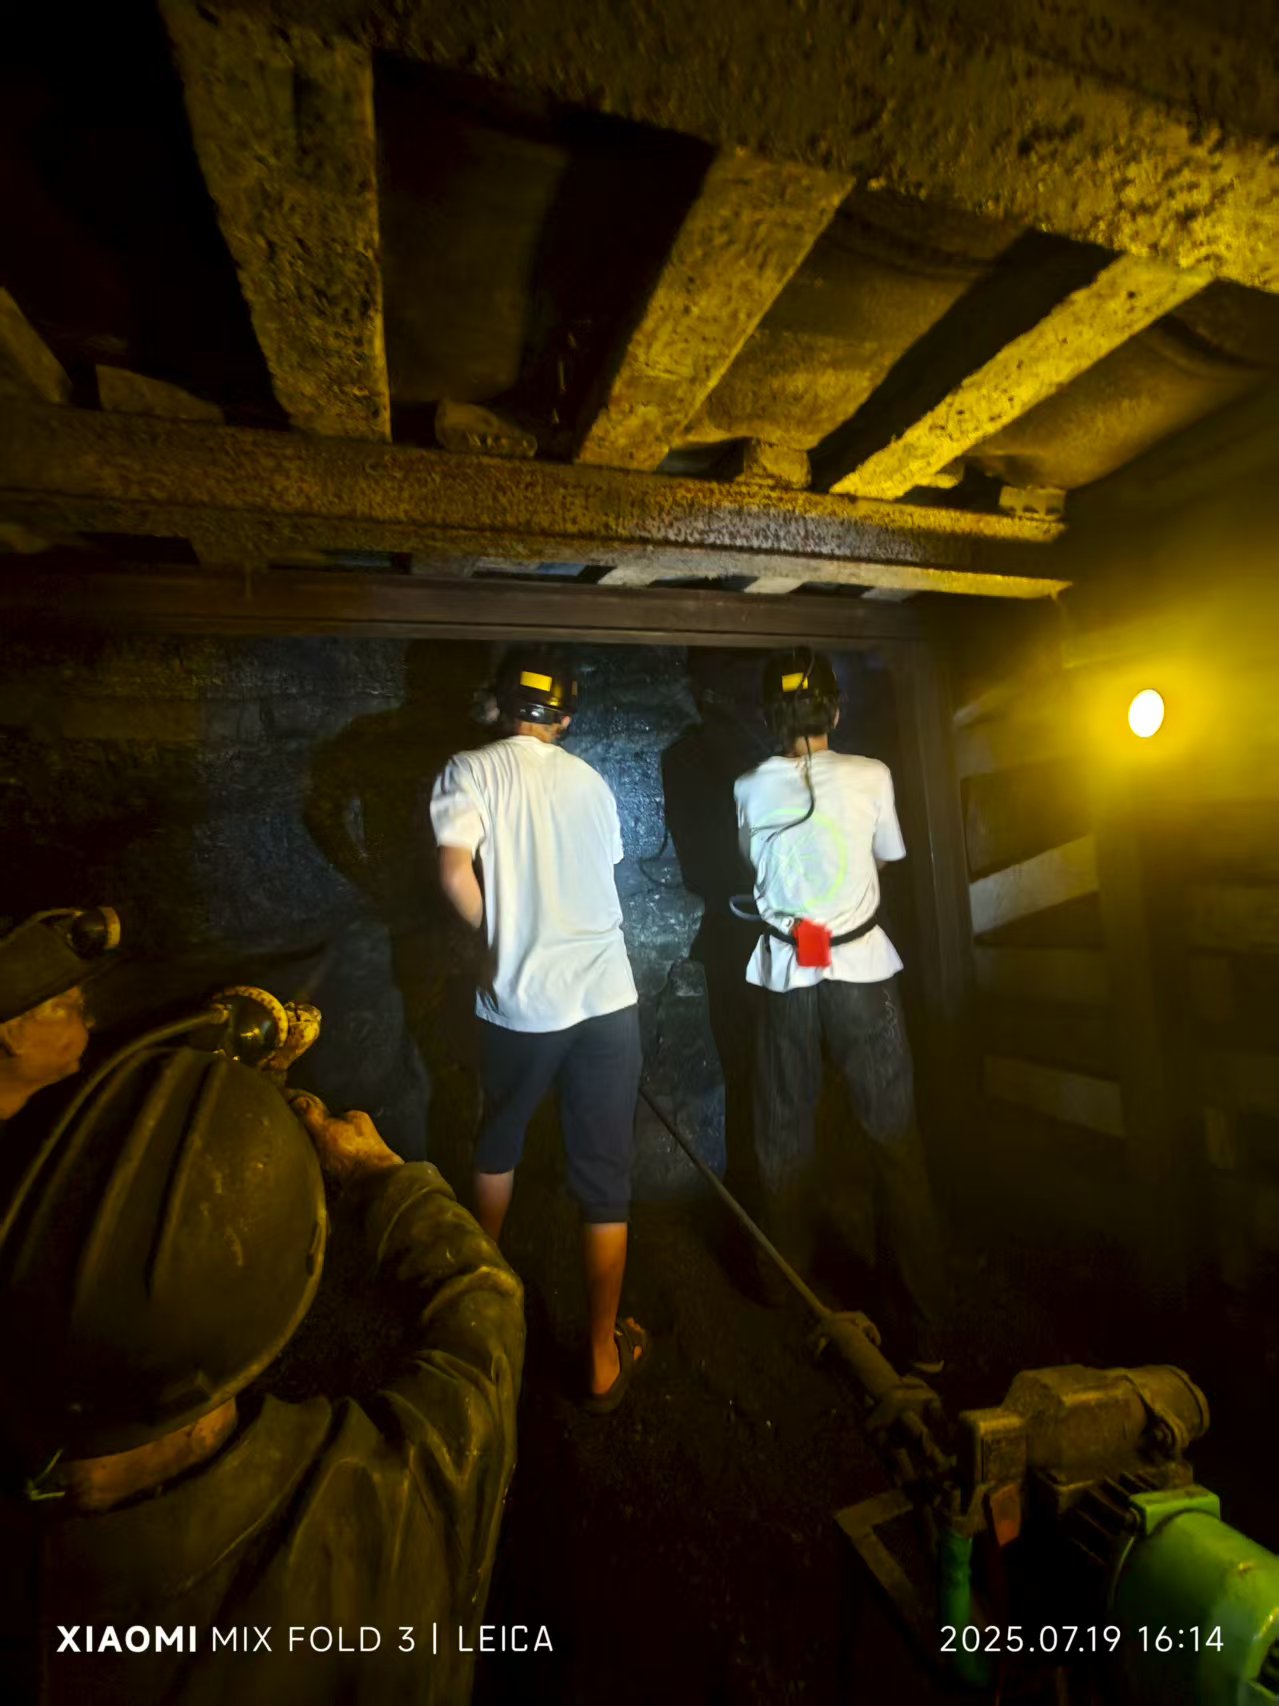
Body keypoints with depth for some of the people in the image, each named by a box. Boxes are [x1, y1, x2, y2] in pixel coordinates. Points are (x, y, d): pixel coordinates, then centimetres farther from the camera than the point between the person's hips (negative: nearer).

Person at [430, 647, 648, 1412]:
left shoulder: (471, 770, -3)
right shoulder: (591, 781, 7)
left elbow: (456, 870, -17)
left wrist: (496, 934, 0)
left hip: (521, 1000, -1)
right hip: (607, 996, 1)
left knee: (500, 1139, 27)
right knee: (605, 1177, 11)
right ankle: (605, 1359, 25)